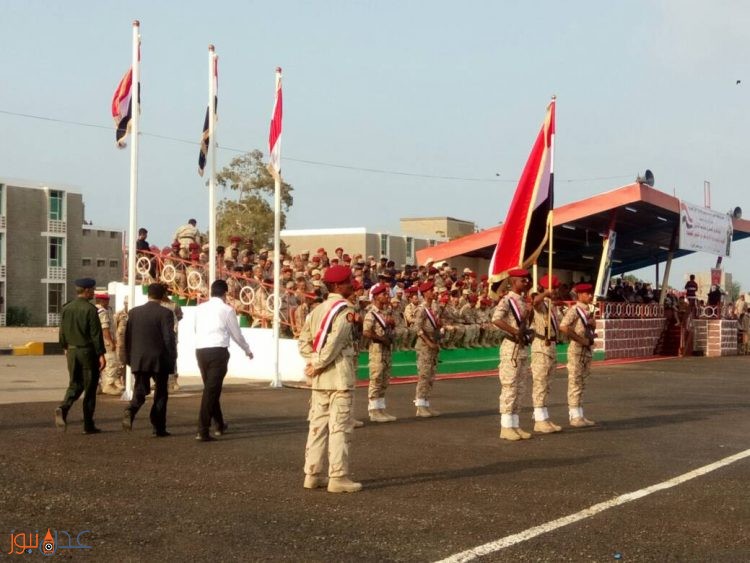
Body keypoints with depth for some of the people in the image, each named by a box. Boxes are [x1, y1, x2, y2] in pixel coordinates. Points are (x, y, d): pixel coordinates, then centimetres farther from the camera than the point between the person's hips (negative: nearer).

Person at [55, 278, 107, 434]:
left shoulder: (67, 308, 6)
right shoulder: (90, 309, -14)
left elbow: (62, 331, 12)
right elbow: (96, 334, -16)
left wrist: (65, 348, 26)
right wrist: (101, 354, -13)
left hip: (72, 351, 6)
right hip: (88, 351, -6)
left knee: (75, 384, 14)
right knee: (90, 388, 3)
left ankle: (63, 408, -14)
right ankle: (88, 425, 6)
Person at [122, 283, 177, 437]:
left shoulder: (134, 312, 4)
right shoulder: (165, 313, -9)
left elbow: (128, 336, 7)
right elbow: (169, 338, -11)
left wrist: (129, 358, 15)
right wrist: (172, 360, -2)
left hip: (139, 360, 3)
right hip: (160, 360, -3)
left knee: (140, 391, 9)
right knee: (160, 394, 8)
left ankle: (131, 411, -21)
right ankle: (159, 428, 9)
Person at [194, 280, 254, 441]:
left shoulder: (200, 308, 10)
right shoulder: (227, 310, -1)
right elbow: (236, 334, 6)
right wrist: (248, 350, 24)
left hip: (200, 350, 5)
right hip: (218, 351, -5)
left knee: (210, 388, 19)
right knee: (212, 390, -4)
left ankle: (220, 425, 33)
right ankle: (203, 431, -9)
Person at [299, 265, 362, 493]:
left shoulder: (317, 310, 13)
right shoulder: (345, 310, -12)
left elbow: (303, 342, 8)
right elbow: (334, 343, -20)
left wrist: (314, 361, 0)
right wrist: (317, 366, -10)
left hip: (319, 379, 8)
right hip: (340, 376, -8)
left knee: (318, 425, 11)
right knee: (340, 427, -3)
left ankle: (313, 474, 15)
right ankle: (338, 477, -2)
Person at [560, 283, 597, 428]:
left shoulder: (587, 311, 14)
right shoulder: (574, 310, -12)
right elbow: (563, 327, -25)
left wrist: (592, 323, 0)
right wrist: (581, 340, -20)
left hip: (587, 350, 9)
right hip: (577, 350, -9)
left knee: (582, 384, 12)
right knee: (575, 383, -5)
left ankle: (580, 416, 17)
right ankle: (575, 417, -2)